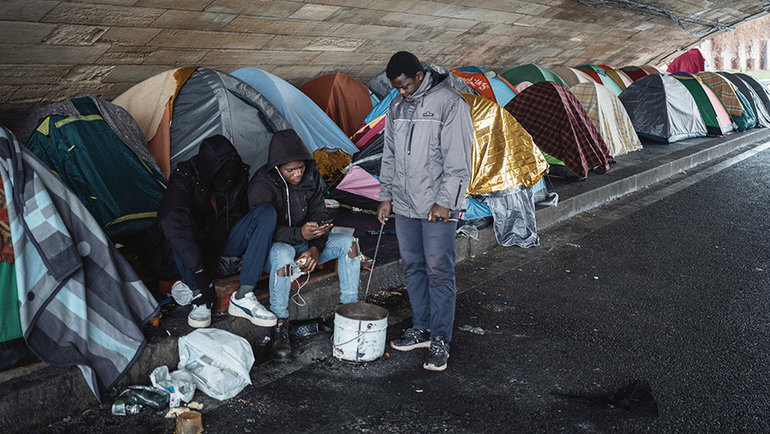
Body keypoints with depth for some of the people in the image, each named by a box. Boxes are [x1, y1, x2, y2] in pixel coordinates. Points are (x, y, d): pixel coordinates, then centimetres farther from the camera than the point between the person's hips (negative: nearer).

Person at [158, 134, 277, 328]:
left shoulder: (239, 176, -9)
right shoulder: (184, 177, -23)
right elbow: (171, 219, -41)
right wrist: (198, 269, -47)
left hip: (226, 249, 4)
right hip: (196, 251, -3)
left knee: (266, 212, -20)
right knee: (179, 220, -34)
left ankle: (243, 298, -28)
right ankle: (200, 296, -27)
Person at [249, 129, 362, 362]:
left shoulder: (311, 176, -7)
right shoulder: (262, 185, -23)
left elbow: (319, 216, -2)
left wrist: (315, 248, -21)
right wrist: (299, 234, -42)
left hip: (303, 244, 6)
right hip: (271, 248, -5)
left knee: (348, 242, -14)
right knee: (283, 253, -40)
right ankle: (280, 329, -30)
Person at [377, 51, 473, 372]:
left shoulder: (449, 103, -10)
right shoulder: (396, 107, 11)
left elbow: (458, 160, -12)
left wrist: (445, 202, -15)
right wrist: (386, 196, 14)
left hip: (438, 207, -6)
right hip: (404, 205, 7)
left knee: (439, 271, -4)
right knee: (413, 267, 12)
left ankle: (440, 340, 4)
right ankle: (421, 329, 25)